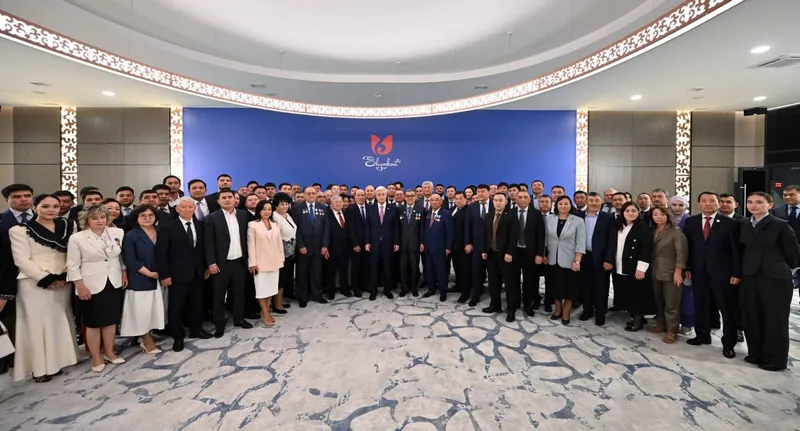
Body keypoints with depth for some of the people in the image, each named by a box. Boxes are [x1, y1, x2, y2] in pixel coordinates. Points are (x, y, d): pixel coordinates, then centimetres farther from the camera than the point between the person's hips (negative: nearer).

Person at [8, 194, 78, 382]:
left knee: (60, 321, 11)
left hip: (63, 282, 4)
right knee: (37, 323, 3)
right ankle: (39, 367, 14)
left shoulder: (67, 226, 5)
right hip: (35, 284, -4)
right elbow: (22, 260, -9)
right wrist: (46, 279, -14)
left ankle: (55, 361, 24)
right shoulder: (20, 229, -5)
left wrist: (64, 277, -7)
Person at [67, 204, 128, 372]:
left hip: (114, 283, 3)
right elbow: (73, 265, -7)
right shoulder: (77, 238, -8)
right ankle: (96, 358, 22)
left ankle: (109, 352, 27)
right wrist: (80, 286, -10)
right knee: (93, 323, 8)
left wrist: (124, 274, 8)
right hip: (91, 286, -3)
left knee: (111, 319, 12)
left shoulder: (118, 233, -1)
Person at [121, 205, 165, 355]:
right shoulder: (131, 236, -8)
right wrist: (150, 273, -15)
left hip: (159, 278, 5)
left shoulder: (160, 232, 6)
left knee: (154, 309, 10)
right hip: (140, 280, -4)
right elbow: (130, 260, -14)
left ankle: (145, 337, 27)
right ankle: (147, 340, 20)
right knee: (142, 311, 4)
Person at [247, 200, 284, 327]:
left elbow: (279, 242, 8)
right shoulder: (253, 225, -8)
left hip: (274, 261, 5)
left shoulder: (276, 224, 6)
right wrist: (253, 262, -12)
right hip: (261, 261, -4)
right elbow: (251, 245, -9)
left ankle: (266, 312, 25)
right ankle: (265, 315, 16)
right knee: (262, 288, 4)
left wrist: (281, 258, 6)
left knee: (271, 287, 11)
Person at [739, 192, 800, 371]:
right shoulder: (743, 225, 6)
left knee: (775, 319, 6)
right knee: (752, 318, 11)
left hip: (775, 278, -4)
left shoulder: (781, 225, -7)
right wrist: (742, 270, 5)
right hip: (750, 277, 4)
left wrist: (779, 268, 9)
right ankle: (756, 353, 25)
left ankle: (775, 359, 19)